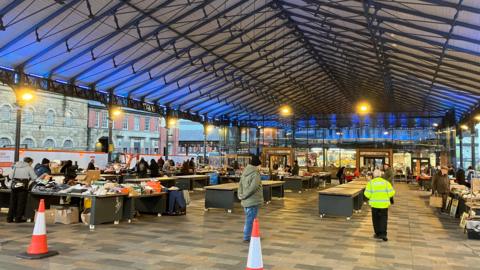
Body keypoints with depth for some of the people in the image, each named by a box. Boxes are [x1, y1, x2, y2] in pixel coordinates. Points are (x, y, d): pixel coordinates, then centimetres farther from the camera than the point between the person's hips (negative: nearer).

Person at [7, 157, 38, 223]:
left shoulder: (16, 166, 14)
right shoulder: (29, 168, -1)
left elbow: (10, 176, 11)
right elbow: (34, 178, -3)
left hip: (14, 186, 5)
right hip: (23, 187, -5)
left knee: (12, 202, 12)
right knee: (21, 203, 3)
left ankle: (9, 218, 16)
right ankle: (18, 218, 5)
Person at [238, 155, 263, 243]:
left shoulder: (244, 172, 10)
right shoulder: (255, 173, -16)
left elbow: (240, 185, 12)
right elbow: (253, 187, -24)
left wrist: (240, 195, 9)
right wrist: (244, 195, -14)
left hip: (245, 201, 8)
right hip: (253, 201, -8)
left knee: (248, 219, 20)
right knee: (250, 220, 1)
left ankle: (247, 236, 30)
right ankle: (247, 238, 7)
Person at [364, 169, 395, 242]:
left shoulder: (370, 183, -5)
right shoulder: (386, 182, -1)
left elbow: (367, 194, -9)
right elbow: (391, 192, -5)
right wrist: (390, 198, 16)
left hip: (375, 204, 0)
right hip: (384, 204, 0)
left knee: (376, 219, 14)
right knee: (383, 219, 8)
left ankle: (378, 234, 21)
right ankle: (383, 234, -3)